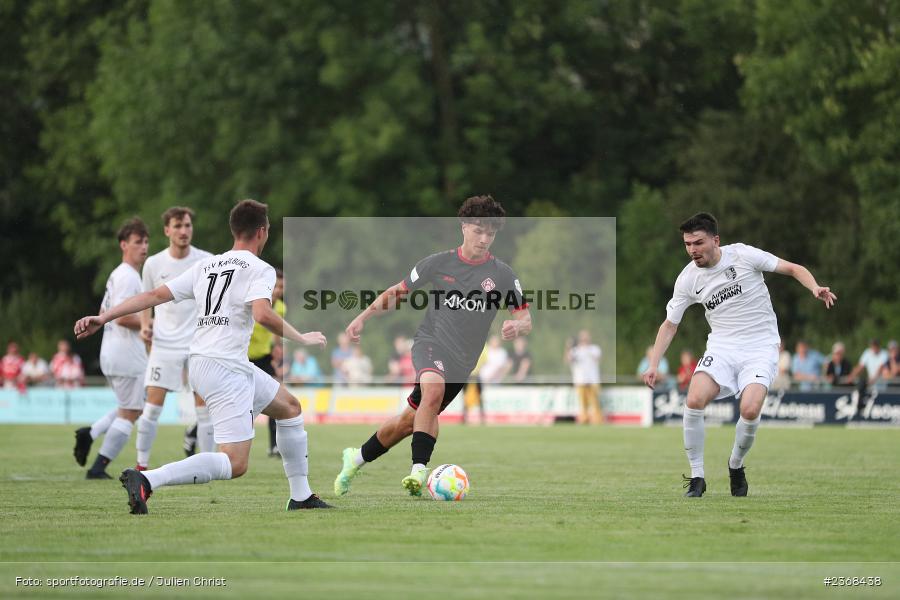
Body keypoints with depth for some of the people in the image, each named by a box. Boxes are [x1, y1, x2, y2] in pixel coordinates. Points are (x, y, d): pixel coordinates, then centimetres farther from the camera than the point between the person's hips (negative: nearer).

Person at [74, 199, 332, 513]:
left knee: (290, 408, 25)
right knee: (235, 464, -15)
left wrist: (103, 317, 8)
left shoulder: (205, 265, 16)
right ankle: (146, 480, -28)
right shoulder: (260, 269, -4)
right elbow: (263, 314, -22)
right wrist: (302, 339, -8)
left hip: (201, 361, 9)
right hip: (225, 367, -9)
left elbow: (155, 295, 9)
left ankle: (300, 497, 29)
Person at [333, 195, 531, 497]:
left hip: (462, 361, 2)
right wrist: (363, 317, 2)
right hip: (431, 342, -2)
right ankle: (419, 469, -35)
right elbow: (398, 292, 12)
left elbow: (525, 320, 1)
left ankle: (358, 457, 30)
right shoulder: (439, 263, 1)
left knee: (408, 421, 6)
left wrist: (516, 327, -24)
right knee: (434, 390, -35)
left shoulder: (503, 275, 0)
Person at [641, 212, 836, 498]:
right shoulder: (688, 279, 1)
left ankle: (736, 465, 6)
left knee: (750, 410, -25)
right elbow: (670, 324, 12)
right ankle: (697, 476, -8)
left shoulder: (742, 255, -9)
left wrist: (815, 288, -23)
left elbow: (793, 269, -3)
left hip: (760, 347, -3)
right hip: (721, 346, 3)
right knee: (694, 401, -24)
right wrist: (653, 365, 3)